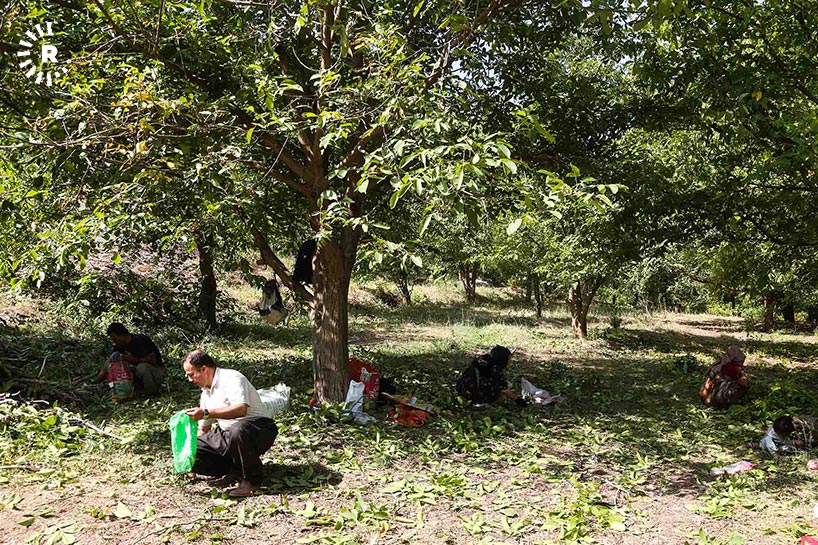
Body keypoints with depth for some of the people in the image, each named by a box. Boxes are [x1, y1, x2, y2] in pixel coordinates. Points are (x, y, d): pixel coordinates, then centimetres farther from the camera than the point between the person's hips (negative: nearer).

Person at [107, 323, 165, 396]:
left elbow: (152, 360, -21)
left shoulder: (140, 340, -21)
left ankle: (155, 393, -16)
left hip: (157, 371, -7)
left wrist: (133, 359, -27)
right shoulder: (119, 346, 0)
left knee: (142, 367, -37)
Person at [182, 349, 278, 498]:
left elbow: (241, 409, -32)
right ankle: (235, 471, 3)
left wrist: (206, 413, -34)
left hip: (258, 428, -8)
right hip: (226, 435, 8)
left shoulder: (231, 378, -14)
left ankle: (252, 479, -19)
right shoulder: (206, 393, 13)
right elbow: (203, 429, 24)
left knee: (237, 431, -42)